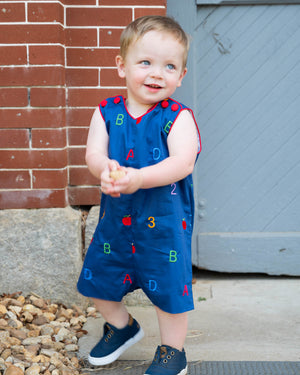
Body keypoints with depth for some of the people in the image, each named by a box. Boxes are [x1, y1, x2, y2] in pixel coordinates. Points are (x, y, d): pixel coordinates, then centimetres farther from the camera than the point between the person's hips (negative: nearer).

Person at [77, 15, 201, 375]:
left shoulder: (178, 116, -12)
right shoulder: (107, 112, -2)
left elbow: (182, 162, -25)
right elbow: (93, 152, -13)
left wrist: (139, 177, -39)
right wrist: (105, 168, -37)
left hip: (164, 222, -4)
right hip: (115, 217, 4)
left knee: (169, 288, 6)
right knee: (97, 280, 17)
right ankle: (122, 326, 46)